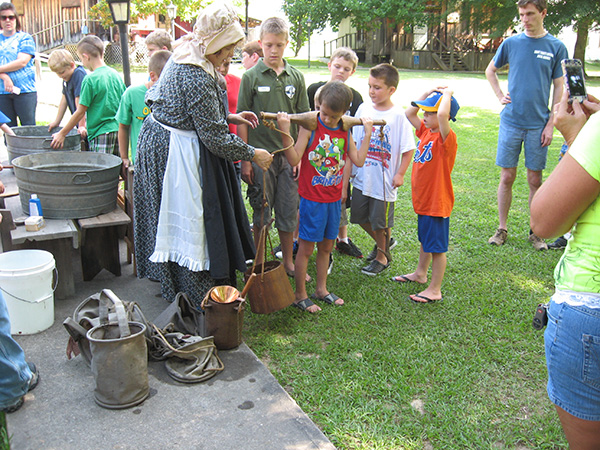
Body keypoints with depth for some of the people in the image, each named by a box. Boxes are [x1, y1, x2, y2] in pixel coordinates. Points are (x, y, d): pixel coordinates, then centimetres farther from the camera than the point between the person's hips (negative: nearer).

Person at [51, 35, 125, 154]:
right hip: (118, 130, 7)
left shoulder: (90, 79, -11)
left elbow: (80, 112, -9)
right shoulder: (115, 74, 7)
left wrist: (62, 134, 0)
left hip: (101, 134, -7)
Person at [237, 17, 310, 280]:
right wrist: (245, 159, -8)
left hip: (288, 155, 3)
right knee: (261, 212, 7)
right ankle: (259, 263, 22)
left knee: (289, 211, 10)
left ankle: (288, 261, 26)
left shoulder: (296, 77, 6)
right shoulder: (251, 77, -2)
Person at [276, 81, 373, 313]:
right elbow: (294, 159, -18)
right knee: (306, 248, 3)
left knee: (326, 246, 16)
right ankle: (300, 295, 16)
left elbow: (358, 161, 4)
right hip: (312, 197, -5)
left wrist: (367, 133, 8)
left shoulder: (345, 131, 4)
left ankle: (321, 289, 32)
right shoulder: (310, 126, -12)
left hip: (334, 198, 5)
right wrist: (285, 132, -28)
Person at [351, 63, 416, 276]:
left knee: (380, 222, 7)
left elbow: (408, 149, -10)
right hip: (362, 177, 6)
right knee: (361, 217, 17)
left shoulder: (398, 115, -13)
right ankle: (383, 241, 43)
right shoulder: (364, 108, 1)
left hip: (384, 180, -5)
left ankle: (382, 256, 30)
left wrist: (400, 174, -11)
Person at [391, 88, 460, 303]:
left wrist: (447, 94, -22)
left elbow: (442, 114, -41)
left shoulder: (446, 137, -21)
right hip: (423, 200, 9)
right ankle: (420, 273, 45)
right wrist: (427, 93, 6)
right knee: (425, 240, 26)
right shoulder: (426, 131, 5)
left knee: (437, 246, 1)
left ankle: (435, 289, 12)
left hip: (438, 203, -9)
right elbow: (409, 113, 15)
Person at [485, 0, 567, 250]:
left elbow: (559, 88, 3)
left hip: (538, 124, -1)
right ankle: (502, 229, 15)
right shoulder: (511, 43, 4)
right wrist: (500, 96, 6)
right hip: (511, 121, 1)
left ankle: (536, 232, 17)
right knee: (507, 177, 3)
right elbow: (490, 71, 20)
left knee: (535, 180, 5)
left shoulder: (556, 47, 2)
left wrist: (551, 124, -3)